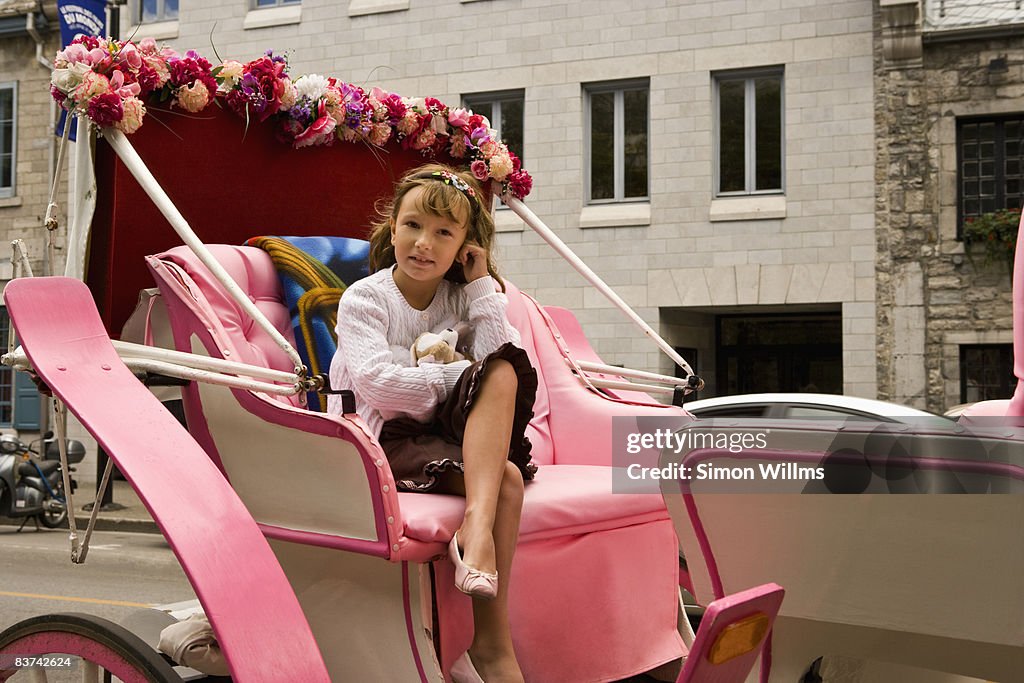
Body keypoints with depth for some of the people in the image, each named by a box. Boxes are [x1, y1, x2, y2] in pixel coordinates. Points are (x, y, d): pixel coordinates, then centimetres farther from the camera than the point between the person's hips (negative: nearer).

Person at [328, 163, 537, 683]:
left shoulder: (463, 296, 12)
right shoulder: (364, 299, -1)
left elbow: (506, 362, -6)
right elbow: (376, 382, -19)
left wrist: (482, 285, -5)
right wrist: (457, 377, -11)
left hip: (455, 431, 5)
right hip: (392, 440, -4)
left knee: (503, 373, -26)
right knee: (506, 479, -28)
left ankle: (477, 522, -43)